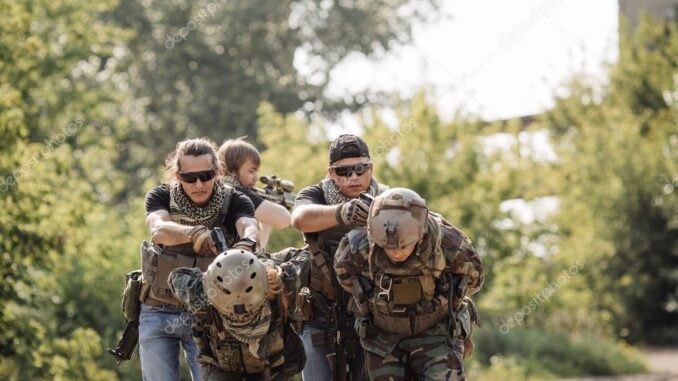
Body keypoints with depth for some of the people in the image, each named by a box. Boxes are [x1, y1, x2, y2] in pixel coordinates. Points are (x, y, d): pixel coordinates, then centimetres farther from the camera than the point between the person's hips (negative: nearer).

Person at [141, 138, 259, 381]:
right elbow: (159, 230, -26)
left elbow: (249, 227, -27)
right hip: (158, 313, 1)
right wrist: (194, 233, -48)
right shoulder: (161, 197, -5)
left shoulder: (234, 202, -5)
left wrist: (246, 242, -52)